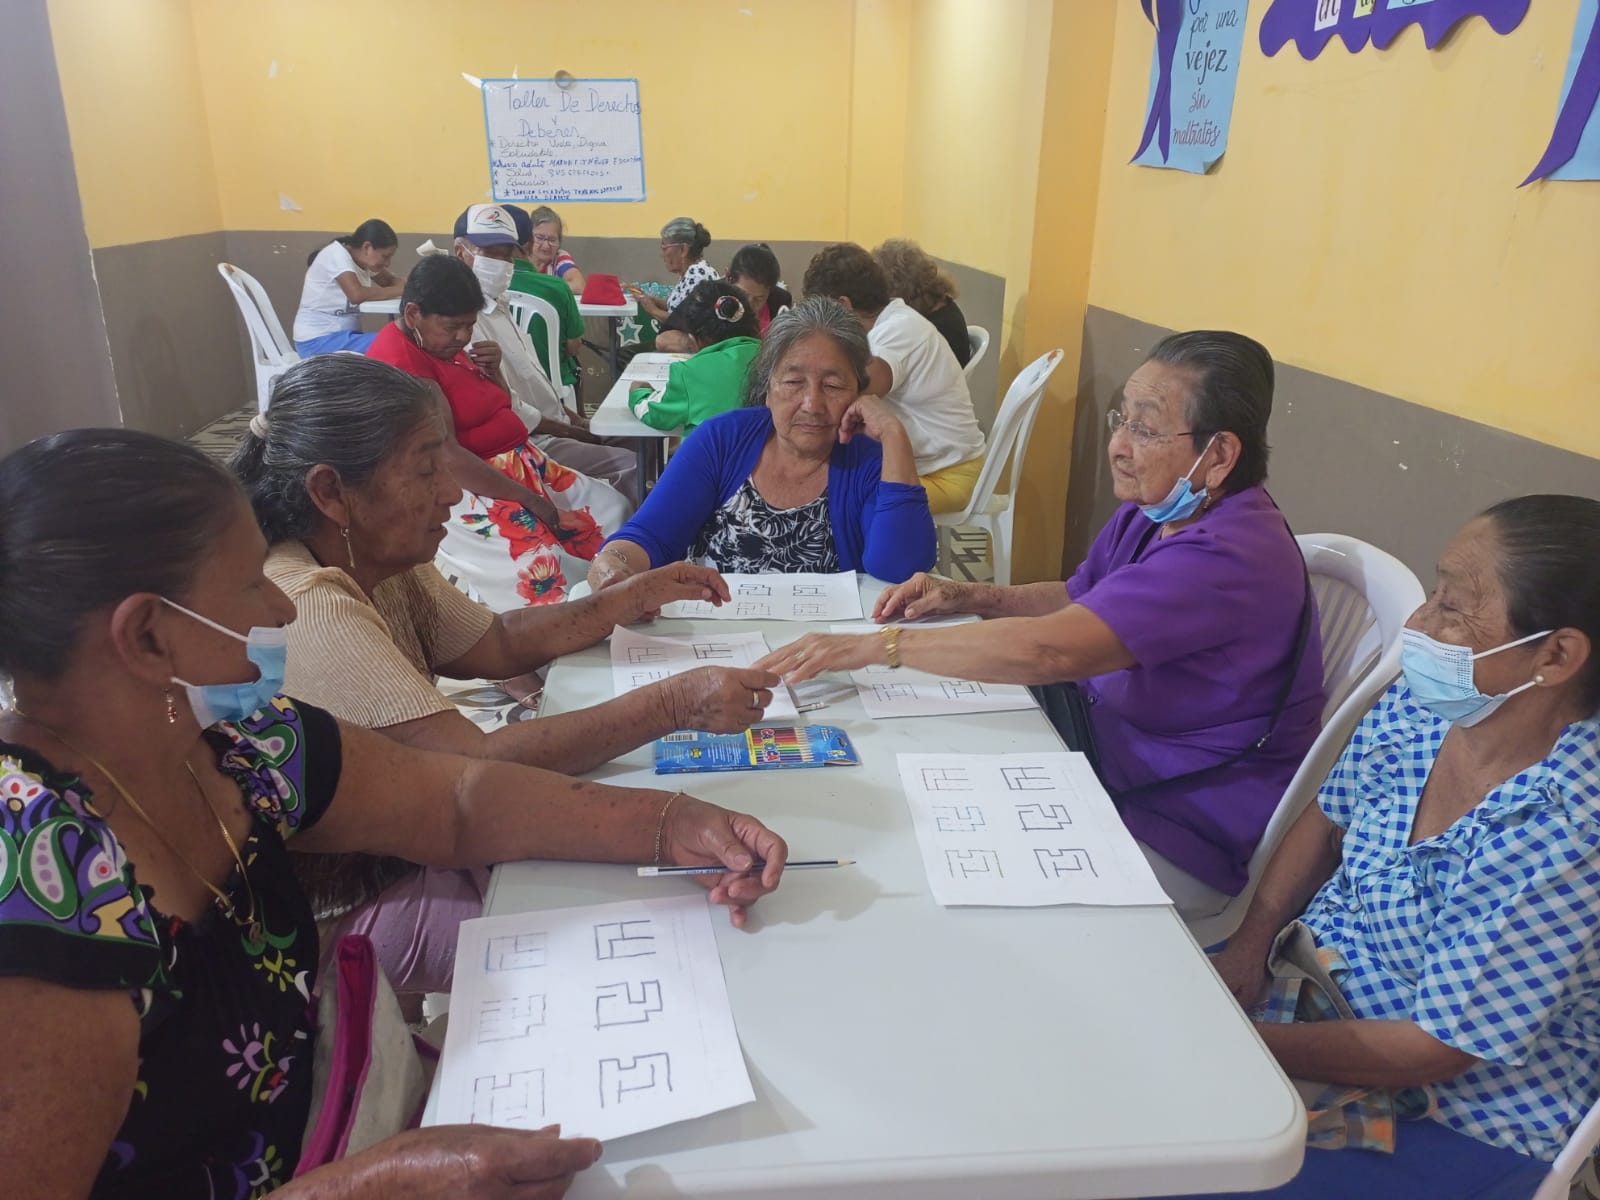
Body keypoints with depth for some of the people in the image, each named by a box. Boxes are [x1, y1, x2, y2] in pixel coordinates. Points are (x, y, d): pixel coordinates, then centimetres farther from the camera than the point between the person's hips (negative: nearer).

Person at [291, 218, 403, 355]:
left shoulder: (362, 258, 7)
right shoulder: (336, 254, -16)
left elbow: (390, 281, 16)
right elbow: (357, 295, -30)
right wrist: (401, 290, -22)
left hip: (344, 335, 8)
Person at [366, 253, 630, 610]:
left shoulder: (443, 344, 11)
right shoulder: (401, 362, -19)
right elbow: (446, 457, -25)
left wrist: (493, 369, -1)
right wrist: (529, 500, -24)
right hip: (463, 485, -11)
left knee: (612, 509, 1)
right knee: (537, 558, -34)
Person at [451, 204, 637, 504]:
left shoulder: (498, 305, 13)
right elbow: (505, 407, -23)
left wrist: (574, 419, 8)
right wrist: (570, 431, -14)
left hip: (552, 425, 10)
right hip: (532, 440, -10)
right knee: (631, 466, -17)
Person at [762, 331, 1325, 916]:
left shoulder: (1226, 557, -30)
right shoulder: (1153, 510, 1)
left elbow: (1048, 650, -39)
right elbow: (1077, 602, 15)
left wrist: (875, 645, -34)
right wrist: (966, 596, -3)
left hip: (1184, 841, -8)